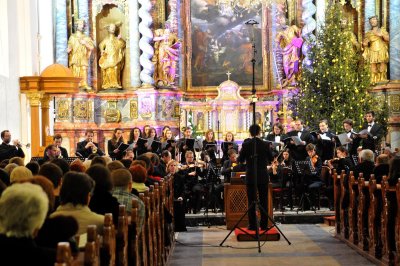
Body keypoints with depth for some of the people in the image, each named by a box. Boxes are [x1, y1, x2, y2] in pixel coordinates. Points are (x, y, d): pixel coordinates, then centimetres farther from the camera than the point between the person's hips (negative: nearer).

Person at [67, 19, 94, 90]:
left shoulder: (86, 38, 14)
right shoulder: (72, 37, 10)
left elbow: (91, 47, 8)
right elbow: (69, 46, 5)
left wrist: (85, 43, -7)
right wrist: (69, 49, -18)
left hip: (83, 58, 2)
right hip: (75, 58, -2)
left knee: (84, 71, -9)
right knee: (75, 71, -10)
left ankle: (84, 84, -9)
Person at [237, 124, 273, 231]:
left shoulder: (246, 144, -8)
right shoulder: (265, 144, -5)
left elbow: (240, 160, -1)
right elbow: (271, 159, 7)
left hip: (250, 177, -1)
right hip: (263, 176, 1)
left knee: (251, 201, 4)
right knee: (264, 201, 8)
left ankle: (252, 225, 4)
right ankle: (264, 225, 9)